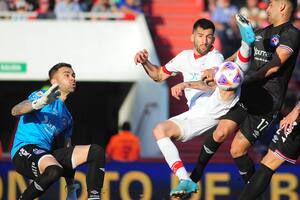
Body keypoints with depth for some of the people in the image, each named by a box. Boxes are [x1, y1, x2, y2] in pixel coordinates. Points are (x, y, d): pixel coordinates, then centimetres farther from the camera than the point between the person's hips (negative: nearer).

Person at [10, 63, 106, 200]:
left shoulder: (67, 116, 25)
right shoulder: (42, 95, 4)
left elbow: (69, 153, 28)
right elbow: (15, 111, -15)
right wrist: (40, 102, -35)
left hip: (47, 155, 7)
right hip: (25, 150, -7)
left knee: (96, 151, -5)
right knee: (54, 170, -40)